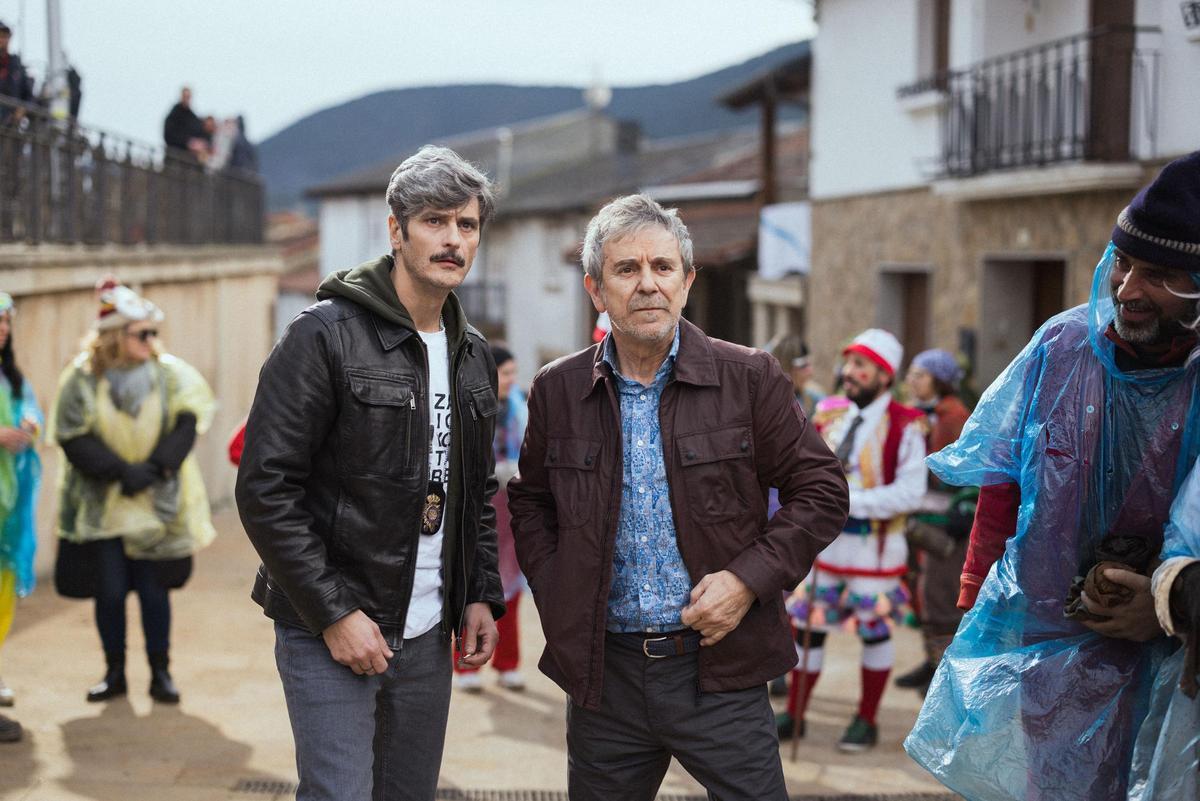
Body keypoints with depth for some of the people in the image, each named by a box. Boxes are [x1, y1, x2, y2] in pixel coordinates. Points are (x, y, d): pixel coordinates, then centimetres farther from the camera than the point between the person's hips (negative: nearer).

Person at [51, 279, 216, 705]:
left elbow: (185, 425, -6)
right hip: (100, 507, 0)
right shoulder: (81, 379, -5)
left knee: (153, 591, 3)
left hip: (158, 506, 0)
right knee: (109, 592, 3)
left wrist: (155, 468, -18)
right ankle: (114, 673, 19)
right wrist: (122, 471, -18)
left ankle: (161, 673, 15)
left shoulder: (168, 373, -2)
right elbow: (73, 439, -9)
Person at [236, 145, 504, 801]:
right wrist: (333, 612, -17)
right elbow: (265, 489, -15)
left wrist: (482, 595, 7)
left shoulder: (474, 357, 11)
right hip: (328, 631, -6)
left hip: (427, 636, 7)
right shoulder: (325, 335, -11)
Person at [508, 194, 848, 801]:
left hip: (719, 667, -2)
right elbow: (530, 501, 18)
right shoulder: (558, 391, 4)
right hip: (604, 671, 2)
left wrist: (750, 578, -11)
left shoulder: (749, 378, -3)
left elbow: (819, 490, 0)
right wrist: (554, 597, 4)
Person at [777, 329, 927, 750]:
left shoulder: (904, 427, -11)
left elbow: (910, 492, -18)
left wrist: (850, 501, -22)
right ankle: (794, 715, 19)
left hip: (875, 546, -5)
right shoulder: (831, 417, 7)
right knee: (807, 626, 7)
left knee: (875, 631, 8)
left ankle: (867, 721, 22)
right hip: (826, 542, 5)